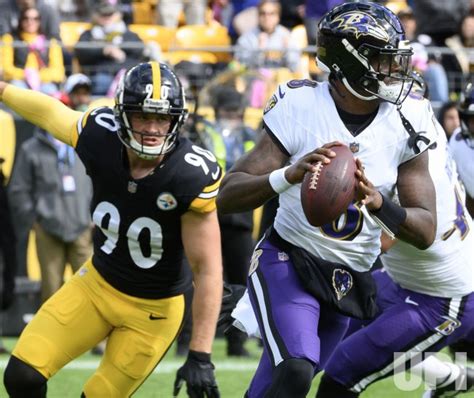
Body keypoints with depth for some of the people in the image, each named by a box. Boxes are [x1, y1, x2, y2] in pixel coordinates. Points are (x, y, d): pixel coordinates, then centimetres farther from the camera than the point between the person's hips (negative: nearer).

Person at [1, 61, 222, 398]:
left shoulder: (192, 177, -29)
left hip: (152, 309, -4)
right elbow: (51, 112, 4)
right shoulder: (100, 137, -20)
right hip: (97, 282, 4)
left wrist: (201, 355, -27)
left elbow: (207, 269, -24)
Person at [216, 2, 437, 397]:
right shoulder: (301, 108, -16)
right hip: (287, 261, -4)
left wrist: (377, 201, -29)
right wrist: (291, 174, -38)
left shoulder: (406, 123, -7)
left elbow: (426, 232, -8)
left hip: (350, 280, 4)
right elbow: (227, 197, -18)